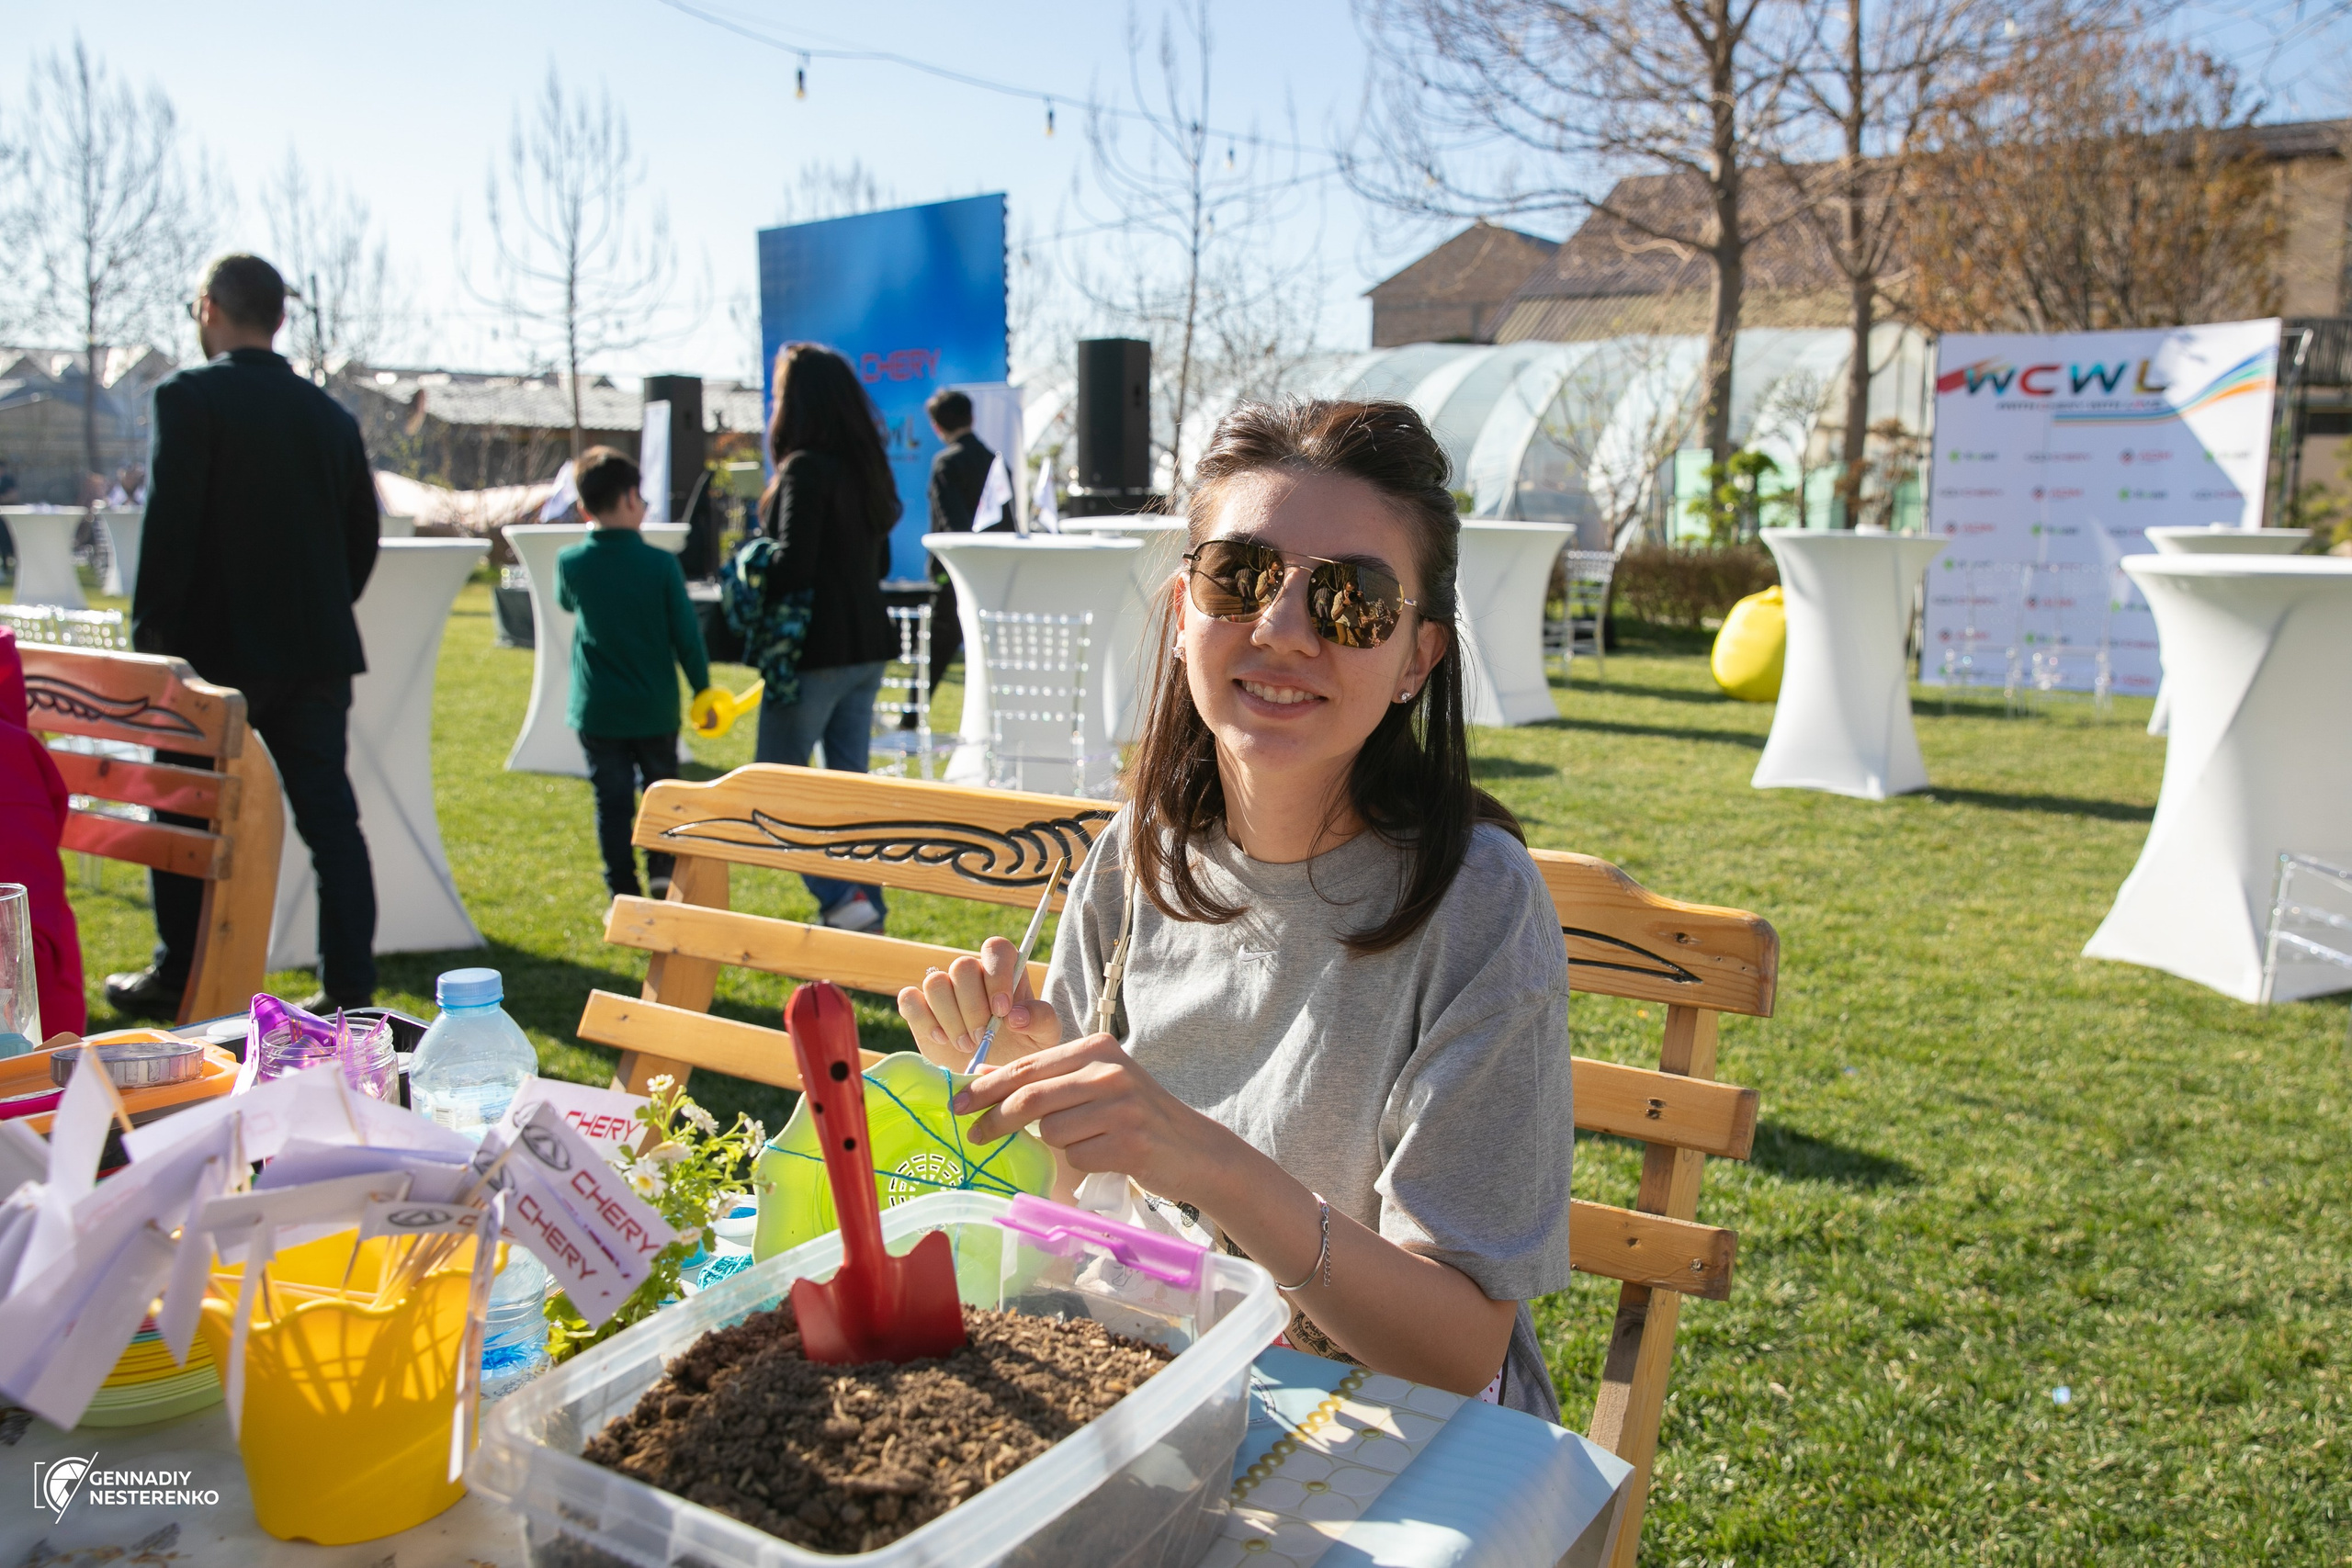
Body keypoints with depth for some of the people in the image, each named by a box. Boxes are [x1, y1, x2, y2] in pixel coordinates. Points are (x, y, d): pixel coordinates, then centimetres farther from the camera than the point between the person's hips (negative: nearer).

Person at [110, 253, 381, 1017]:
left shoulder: (188, 397, -9)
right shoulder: (330, 414, 7)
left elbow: (170, 529, -14)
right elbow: (362, 535, 11)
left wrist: (150, 638, -8)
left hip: (216, 647, -4)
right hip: (316, 652, 4)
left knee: (184, 816, 12)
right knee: (329, 813, 5)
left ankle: (178, 976, 23)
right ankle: (349, 987, 4)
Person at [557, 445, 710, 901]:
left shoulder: (570, 563, -6)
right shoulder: (661, 563, -11)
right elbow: (686, 633, -7)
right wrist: (703, 689, 5)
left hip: (598, 711, 1)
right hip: (655, 709, -1)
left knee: (613, 803, 7)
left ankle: (625, 897, 8)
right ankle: (663, 870, 6)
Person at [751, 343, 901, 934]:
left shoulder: (805, 470, -15)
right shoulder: (865, 467, 10)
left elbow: (792, 567, -21)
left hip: (817, 649, -8)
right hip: (867, 644, 8)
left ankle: (840, 898, -5)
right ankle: (866, 914, 18)